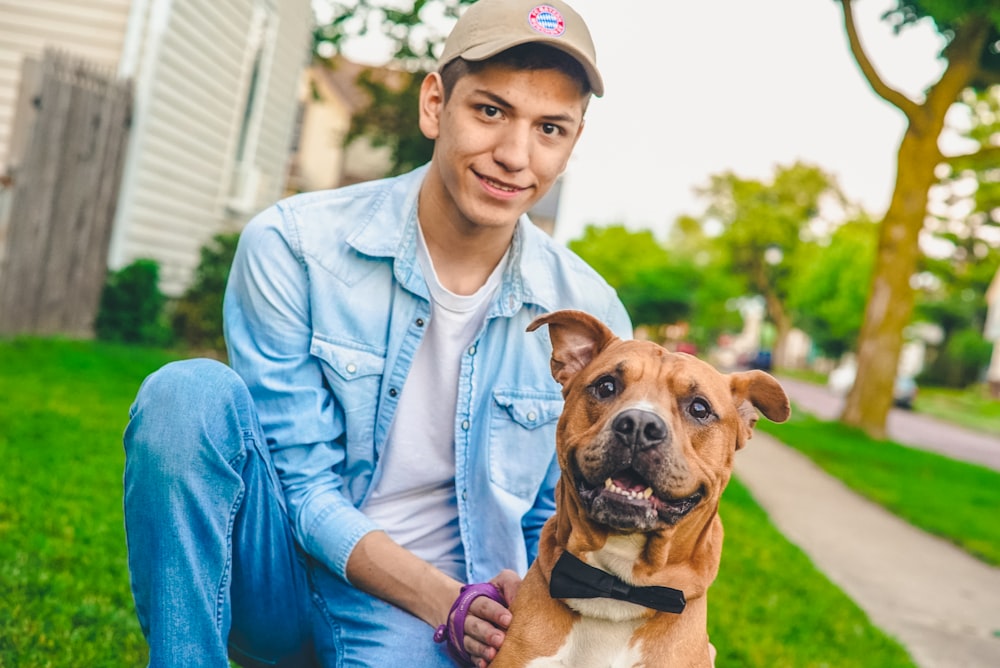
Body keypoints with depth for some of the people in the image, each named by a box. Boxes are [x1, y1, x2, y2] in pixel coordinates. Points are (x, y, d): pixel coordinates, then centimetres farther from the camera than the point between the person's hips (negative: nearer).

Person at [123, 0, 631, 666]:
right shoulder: (291, 248, -13)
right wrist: (451, 604, -22)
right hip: (279, 576, 0)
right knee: (192, 392, -27)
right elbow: (303, 484, -12)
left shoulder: (590, 318, -6)